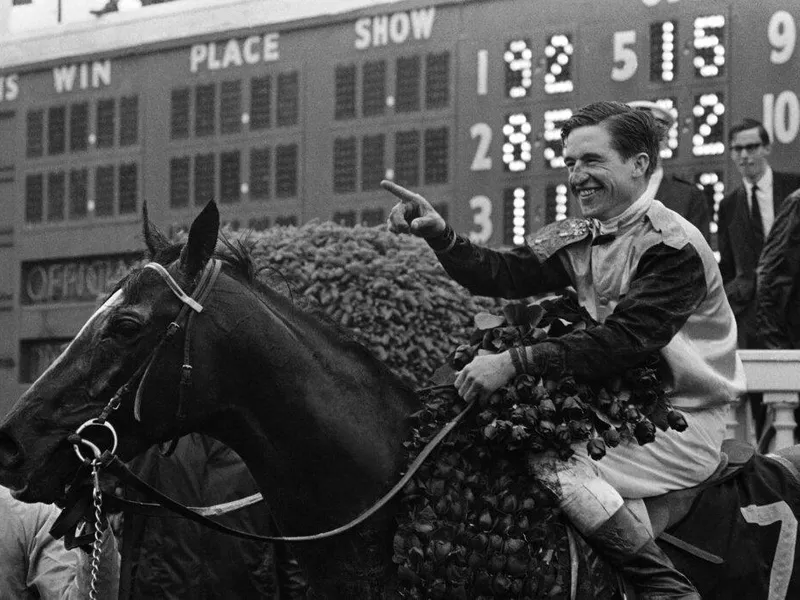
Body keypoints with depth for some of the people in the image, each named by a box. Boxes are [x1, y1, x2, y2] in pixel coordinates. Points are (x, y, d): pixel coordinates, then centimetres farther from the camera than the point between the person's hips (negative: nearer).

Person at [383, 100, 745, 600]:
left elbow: (621, 342, -27)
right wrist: (440, 236, -21)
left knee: (556, 463, -24)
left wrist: (516, 362, -33)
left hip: (686, 427, -8)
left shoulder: (673, 246, -18)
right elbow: (505, 274, -3)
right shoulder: (580, 238, 8)